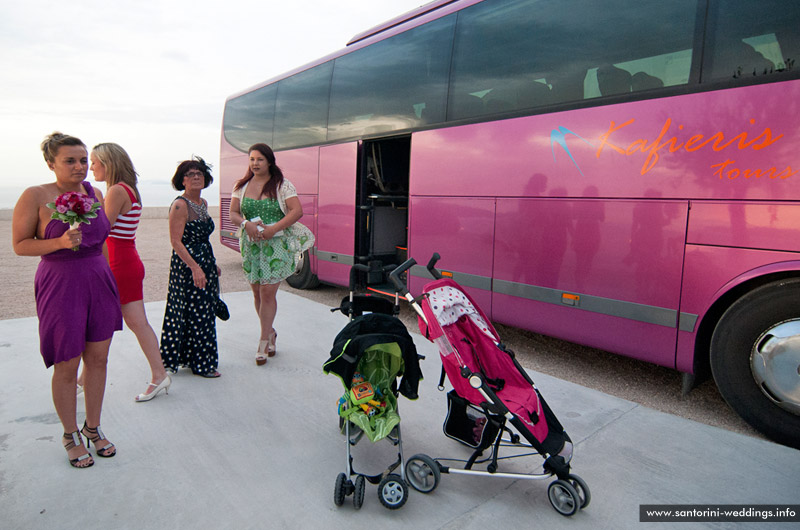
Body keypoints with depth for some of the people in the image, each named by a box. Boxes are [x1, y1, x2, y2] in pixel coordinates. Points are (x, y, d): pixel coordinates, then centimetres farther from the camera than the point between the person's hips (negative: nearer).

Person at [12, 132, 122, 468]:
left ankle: (93, 428, 30)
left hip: (100, 283, 5)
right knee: (67, 367, 5)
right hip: (60, 286, -5)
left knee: (98, 359, 11)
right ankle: (70, 435, 26)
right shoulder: (35, 196, -9)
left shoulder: (95, 193, 6)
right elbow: (20, 245, -6)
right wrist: (61, 242, -22)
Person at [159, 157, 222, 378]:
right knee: (195, 312, -1)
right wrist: (195, 267, -26)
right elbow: (176, 241, -19)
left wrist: (213, 264, 21)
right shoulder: (179, 205, -14)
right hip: (187, 266, -9)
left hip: (205, 263, 9)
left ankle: (191, 357, 26)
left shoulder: (203, 203, 12)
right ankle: (201, 364, 10)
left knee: (203, 311, 13)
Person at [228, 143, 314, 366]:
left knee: (268, 292, -7)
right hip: (251, 244, 4)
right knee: (257, 292, 9)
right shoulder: (242, 186, 11)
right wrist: (246, 224, -15)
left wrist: (273, 229, -20)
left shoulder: (282, 185, -1)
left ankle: (264, 341, 5)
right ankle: (270, 332, 29)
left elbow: (297, 211, -10)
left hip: (277, 244, -4)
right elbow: (233, 213, 8)